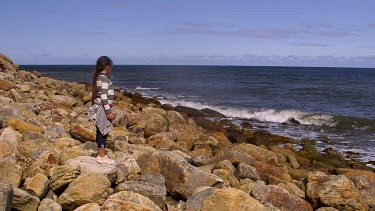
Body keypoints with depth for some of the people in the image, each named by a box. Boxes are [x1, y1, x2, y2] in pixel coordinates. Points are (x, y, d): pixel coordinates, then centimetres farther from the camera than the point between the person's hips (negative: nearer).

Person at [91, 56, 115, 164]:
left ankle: (100, 154, 21)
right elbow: (104, 96, -21)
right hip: (103, 108, -10)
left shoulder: (98, 77, 12)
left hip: (100, 107, 10)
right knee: (103, 132, -4)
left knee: (101, 131, 14)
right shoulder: (104, 78, -16)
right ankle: (101, 157, 1)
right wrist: (109, 111, -19)